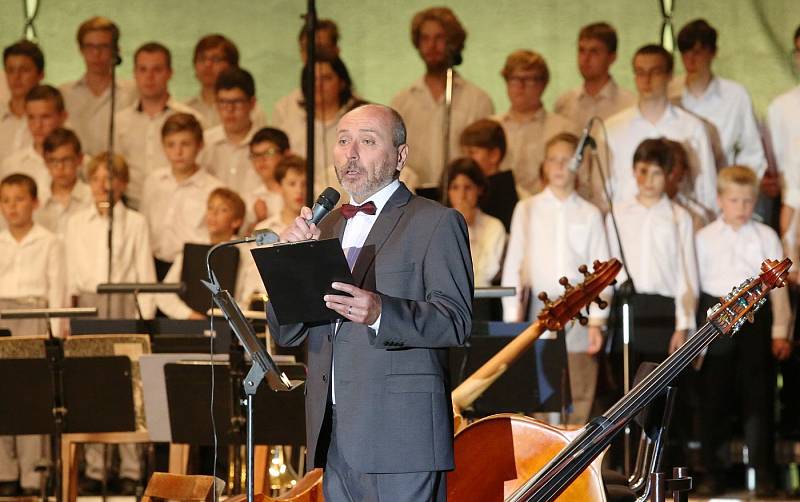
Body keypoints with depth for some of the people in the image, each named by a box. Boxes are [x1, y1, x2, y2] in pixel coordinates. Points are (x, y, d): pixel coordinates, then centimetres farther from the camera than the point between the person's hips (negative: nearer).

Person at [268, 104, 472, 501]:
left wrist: (381, 313, -29)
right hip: (334, 437, 6)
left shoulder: (435, 223, -1)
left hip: (401, 437, -6)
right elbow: (285, 333, 13)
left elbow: (455, 321, -12)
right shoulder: (325, 228, 19)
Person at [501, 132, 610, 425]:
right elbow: (512, 266, 7)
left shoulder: (589, 214, 7)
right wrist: (513, 320, 1)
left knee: (578, 402, -1)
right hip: (539, 310, 0)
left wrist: (596, 322, -2)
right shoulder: (527, 209, 8)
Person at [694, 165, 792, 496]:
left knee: (758, 396, -1)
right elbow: (694, 285, 7)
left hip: (755, 317, -1)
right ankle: (713, 473, 10)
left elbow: (777, 286, 6)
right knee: (712, 399, 3)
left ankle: (763, 474, 3)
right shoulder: (705, 238, 6)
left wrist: (780, 331, 3)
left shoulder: (766, 237, 5)